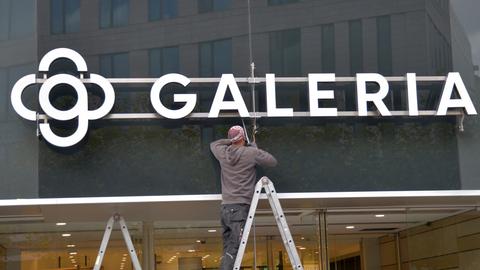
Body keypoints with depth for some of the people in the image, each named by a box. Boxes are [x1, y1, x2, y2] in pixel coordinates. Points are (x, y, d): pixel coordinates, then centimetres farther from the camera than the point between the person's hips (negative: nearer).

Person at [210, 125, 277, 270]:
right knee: (234, 250, -14)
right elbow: (273, 161, 7)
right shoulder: (252, 153, -3)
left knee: (227, 250, 7)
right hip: (240, 207, -6)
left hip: (225, 208, 6)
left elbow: (213, 144, 33)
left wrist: (230, 141, 24)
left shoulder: (223, 153, 11)